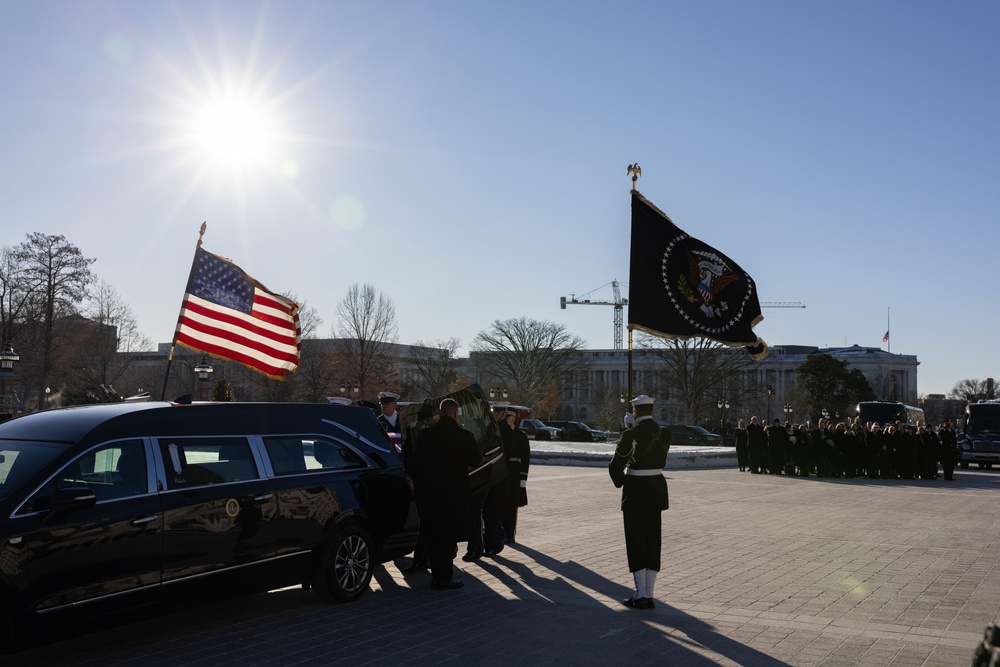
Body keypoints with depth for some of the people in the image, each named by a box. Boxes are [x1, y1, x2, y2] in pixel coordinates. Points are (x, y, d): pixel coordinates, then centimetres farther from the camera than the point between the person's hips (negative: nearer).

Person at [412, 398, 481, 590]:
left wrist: (419, 486, 12)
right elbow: (476, 460, 3)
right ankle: (445, 577, 4)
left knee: (433, 536, 12)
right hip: (454, 494, -3)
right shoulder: (464, 436, -11)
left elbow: (417, 463, 3)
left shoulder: (425, 434, -1)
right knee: (449, 536, 4)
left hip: (430, 494, 3)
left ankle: (436, 575, 16)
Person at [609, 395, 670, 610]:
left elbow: (615, 467, -12)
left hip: (635, 490, -6)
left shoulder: (631, 435, -16)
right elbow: (662, 462, 10)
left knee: (636, 542, 4)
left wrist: (622, 484, 6)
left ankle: (640, 596, 5)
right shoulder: (664, 434, 3)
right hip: (657, 489, 6)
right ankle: (648, 595, 15)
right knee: (652, 541, 12)